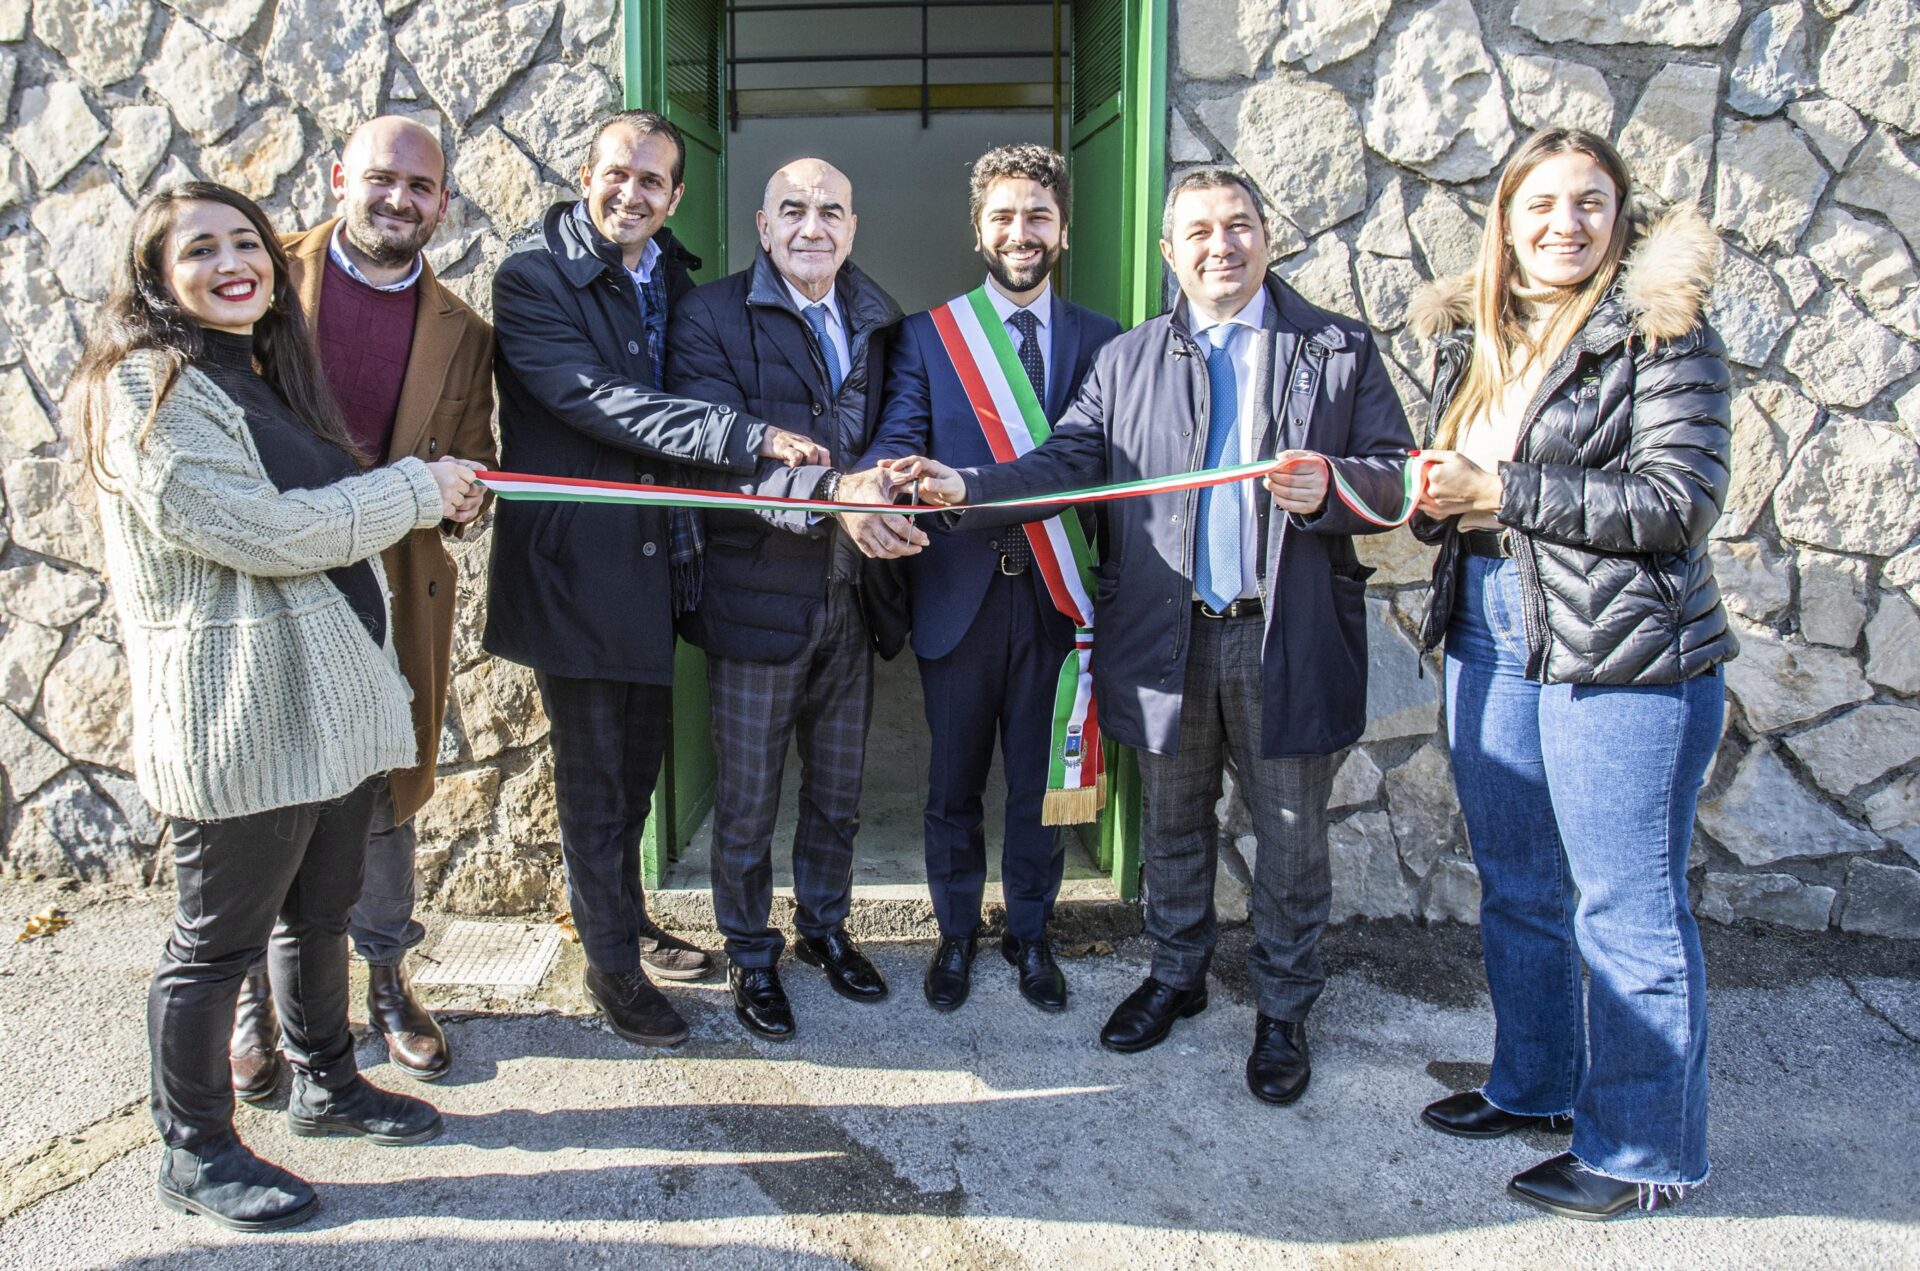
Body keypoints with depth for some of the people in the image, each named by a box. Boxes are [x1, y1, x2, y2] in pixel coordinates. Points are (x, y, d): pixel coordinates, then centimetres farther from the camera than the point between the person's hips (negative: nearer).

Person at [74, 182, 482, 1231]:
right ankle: (194, 1152, 24)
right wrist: (415, 490, -14)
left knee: (322, 909, 21)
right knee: (220, 939, 5)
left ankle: (325, 1084, 40)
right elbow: (259, 531, -22)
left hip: (328, 696, 9)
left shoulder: (263, 371, 15)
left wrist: (439, 496, 11)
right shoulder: (148, 387, -15)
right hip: (236, 716, -9)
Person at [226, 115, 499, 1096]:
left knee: (383, 795, 13)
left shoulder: (460, 333, 7)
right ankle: (257, 995, 26)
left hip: (388, 598, 2)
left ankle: (386, 981, 30)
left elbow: (472, 467, 10)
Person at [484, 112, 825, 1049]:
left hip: (654, 558, 7)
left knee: (637, 763, 19)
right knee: (593, 774, 5)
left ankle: (630, 924, 38)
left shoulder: (674, 279, 10)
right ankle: (610, 963, 22)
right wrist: (751, 438, -30)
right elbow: (601, 400, -24)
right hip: (576, 565, -6)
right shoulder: (533, 277, -11)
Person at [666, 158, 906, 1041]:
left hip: (851, 599, 5)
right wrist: (837, 491, -34)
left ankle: (824, 927, 41)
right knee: (747, 801, 10)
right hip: (757, 597, -4)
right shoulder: (711, 317, -8)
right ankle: (750, 956, 30)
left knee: (838, 792, 19)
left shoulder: (879, 322, 8)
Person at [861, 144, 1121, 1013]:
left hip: (1054, 595, 1)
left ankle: (1030, 935, 33)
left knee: (1041, 782, 12)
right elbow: (898, 442, -11)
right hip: (958, 593, 0)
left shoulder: (1102, 340, 5)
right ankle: (957, 936, 33)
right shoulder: (925, 337, 3)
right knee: (953, 784, 12)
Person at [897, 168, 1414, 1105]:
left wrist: (1331, 487, -21)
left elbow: (1397, 475, 1)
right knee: (1171, 825, 17)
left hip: (1292, 641, -2)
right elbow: (1068, 460, -1)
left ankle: (1282, 1009, 29)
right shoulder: (1127, 359, 9)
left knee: (1290, 836, 9)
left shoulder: (1341, 350, 4)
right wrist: (968, 486, -17)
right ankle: (1176, 974, 39)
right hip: (1165, 640, 2)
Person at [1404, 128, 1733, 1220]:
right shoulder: (1474, 340, 12)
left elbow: (1682, 500, -16)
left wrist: (1503, 495, -17)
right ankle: (1533, 1085, 38)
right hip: (1490, 647, 7)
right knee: (1517, 890, 18)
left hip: (1624, 662, -7)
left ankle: (1645, 1150, 20)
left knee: (1627, 913, 2)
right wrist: (1432, 495, -3)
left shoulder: (1661, 331, -7)